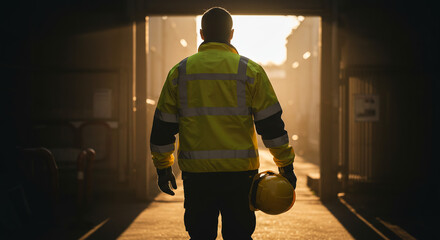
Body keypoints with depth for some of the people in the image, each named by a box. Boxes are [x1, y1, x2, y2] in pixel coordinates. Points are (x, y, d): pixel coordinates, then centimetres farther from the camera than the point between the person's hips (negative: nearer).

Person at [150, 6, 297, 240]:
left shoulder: (180, 71, 5)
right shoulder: (250, 70, 0)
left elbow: (163, 126, 8)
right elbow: (271, 124, -1)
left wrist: (163, 168, 18)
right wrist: (286, 166, 6)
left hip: (196, 171, 2)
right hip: (239, 171, -1)